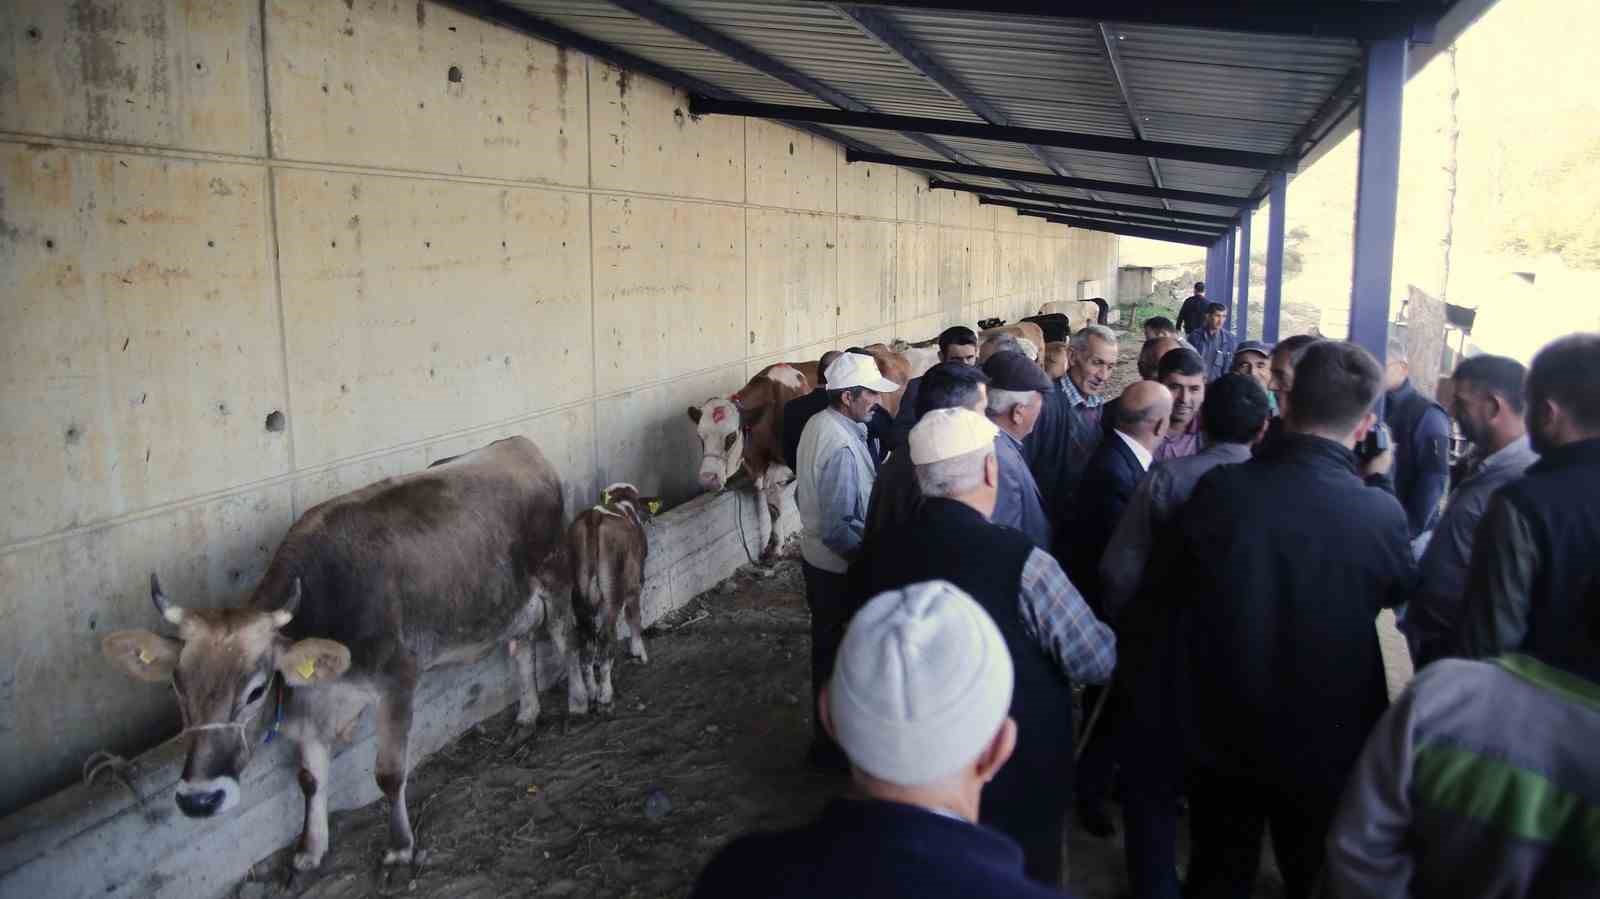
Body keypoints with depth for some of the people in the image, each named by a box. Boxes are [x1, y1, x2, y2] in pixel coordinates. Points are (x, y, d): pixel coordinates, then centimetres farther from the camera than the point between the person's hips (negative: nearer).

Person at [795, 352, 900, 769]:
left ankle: (827, 728, 39)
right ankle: (833, 742, 21)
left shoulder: (816, 424, 1)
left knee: (827, 646, 22)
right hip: (839, 566, -10)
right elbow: (835, 528, -27)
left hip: (815, 556, 10)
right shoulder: (842, 447, -28)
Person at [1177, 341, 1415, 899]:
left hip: (1223, 733, 1)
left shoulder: (1217, 490, -19)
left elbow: (1178, 582, -1)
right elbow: (1402, 592, 1)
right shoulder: (1379, 513, -22)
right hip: (1329, 743, -1)